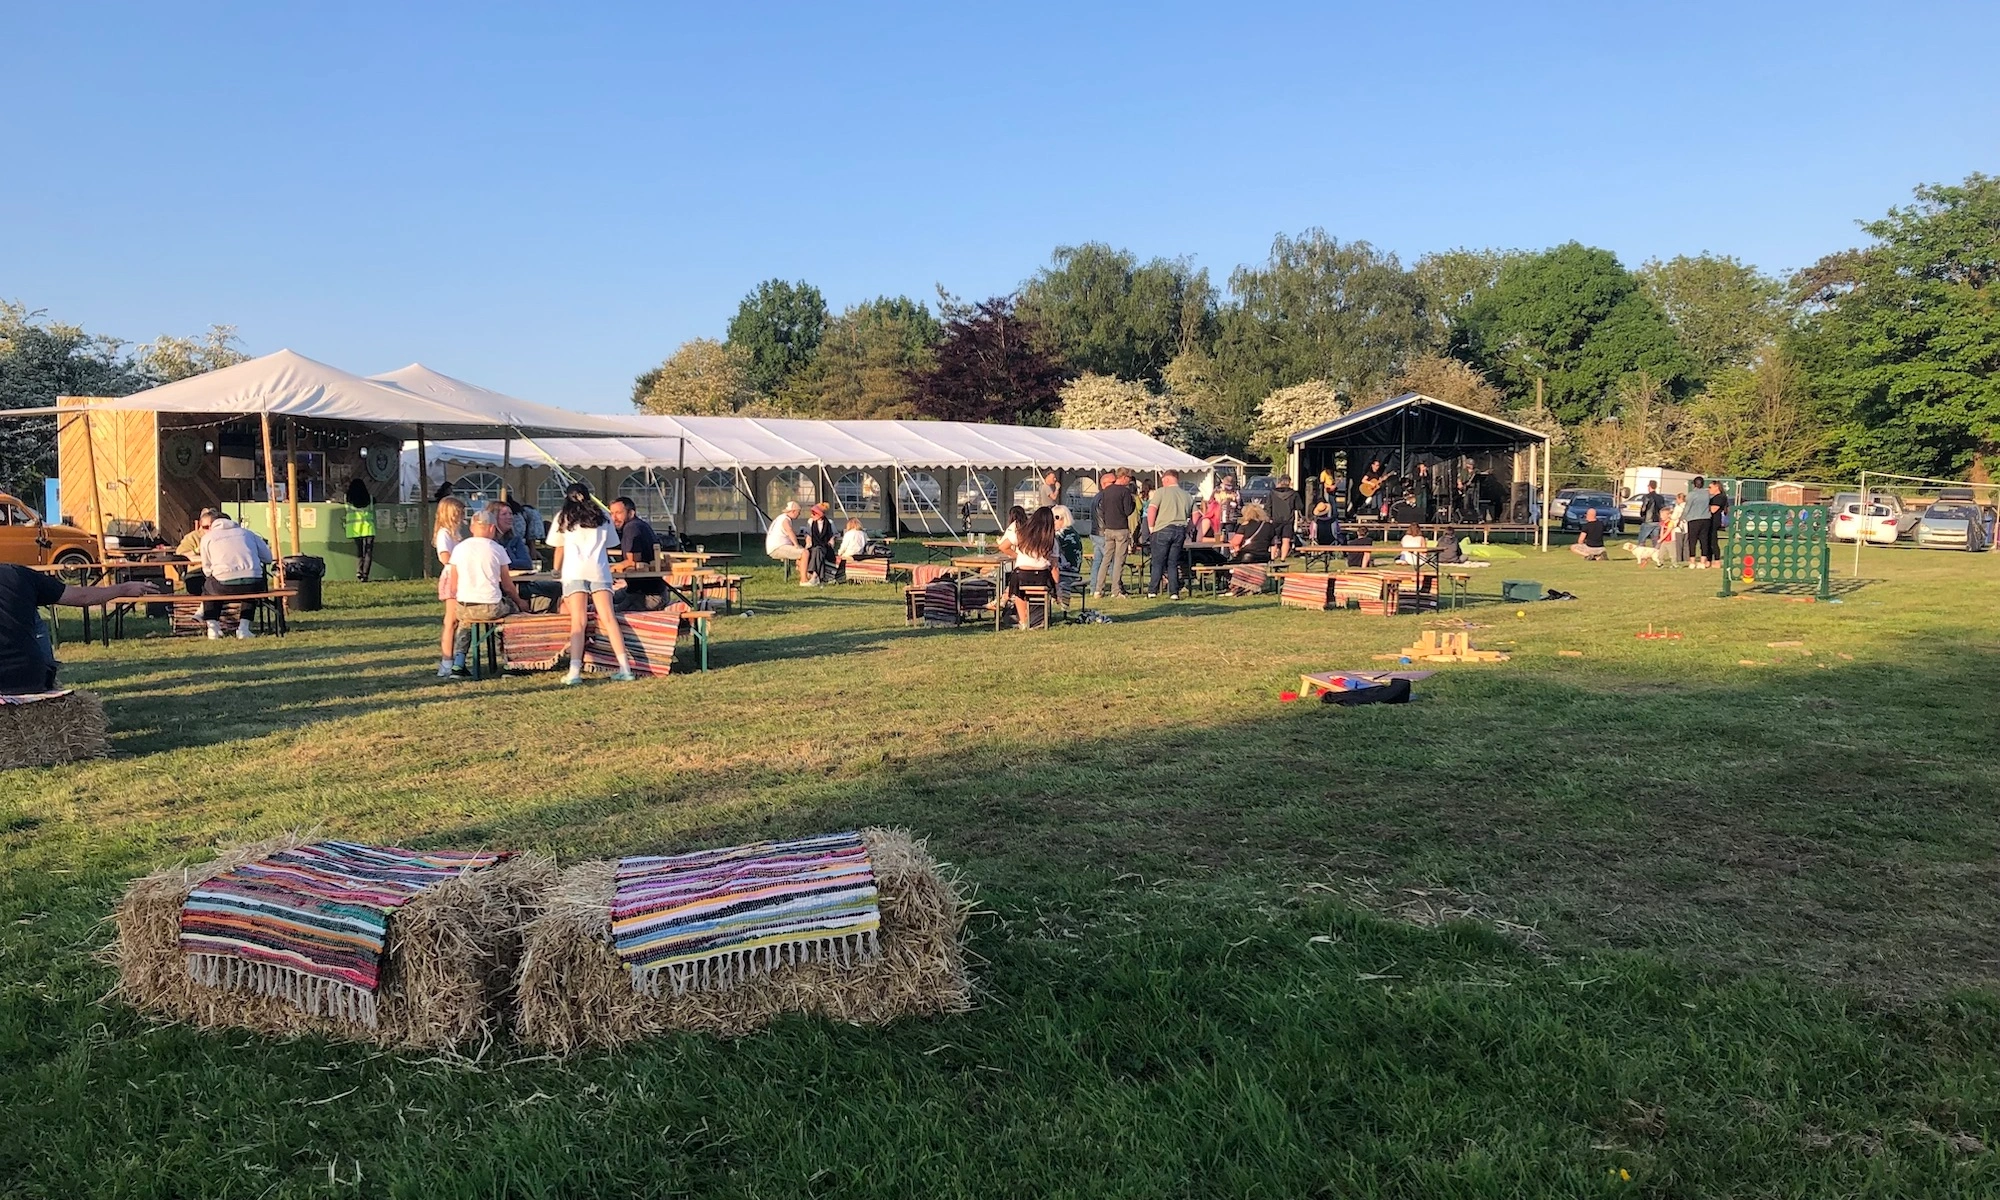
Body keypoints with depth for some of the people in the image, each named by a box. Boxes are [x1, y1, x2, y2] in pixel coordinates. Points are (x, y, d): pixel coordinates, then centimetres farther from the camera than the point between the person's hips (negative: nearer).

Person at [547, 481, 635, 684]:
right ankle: (625, 668, -18)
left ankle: (575, 670, -24)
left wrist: (556, 570, 43)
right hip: (599, 571, 1)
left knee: (578, 621, -8)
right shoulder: (602, 516, 23)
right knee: (608, 618, -6)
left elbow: (560, 549, 25)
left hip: (574, 571, -1)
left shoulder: (563, 517, 19)